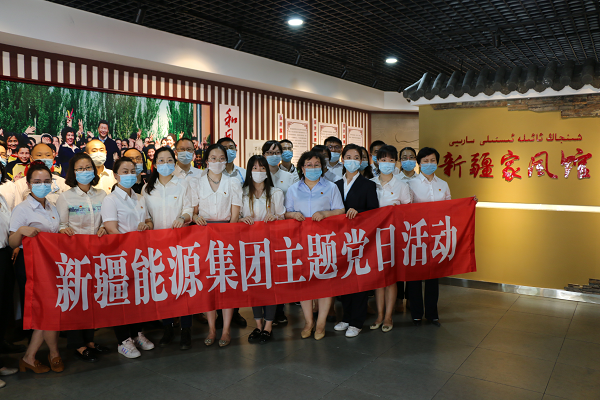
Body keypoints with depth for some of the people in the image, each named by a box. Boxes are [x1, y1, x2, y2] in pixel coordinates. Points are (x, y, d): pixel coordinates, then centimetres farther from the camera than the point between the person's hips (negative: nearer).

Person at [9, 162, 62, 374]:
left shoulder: (52, 207, 10)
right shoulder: (22, 209, -9)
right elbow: (12, 243, -11)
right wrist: (21, 230, -30)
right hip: (30, 264, -6)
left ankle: (28, 358, 18)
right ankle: (54, 353, 17)